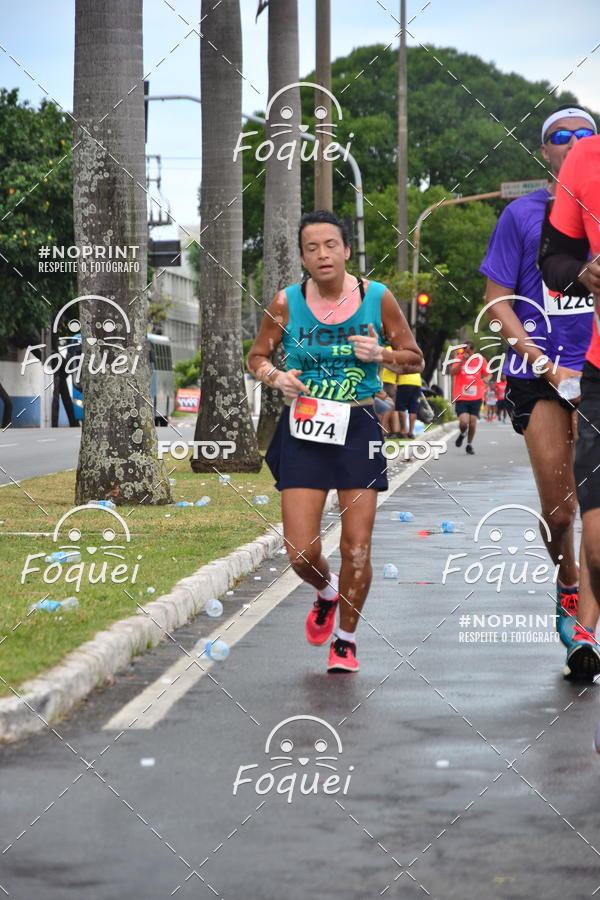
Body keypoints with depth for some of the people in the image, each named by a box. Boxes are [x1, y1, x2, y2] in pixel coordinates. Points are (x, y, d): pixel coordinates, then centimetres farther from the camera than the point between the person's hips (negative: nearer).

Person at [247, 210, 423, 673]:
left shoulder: (377, 298, -3)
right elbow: (257, 357, 11)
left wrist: (380, 353, -14)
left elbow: (415, 360, 6)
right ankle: (327, 592, 31)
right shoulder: (287, 303, -3)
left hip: (358, 427, 0)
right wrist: (277, 377, -11)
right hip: (303, 427, 0)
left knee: (357, 549, -3)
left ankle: (346, 639, 19)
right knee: (301, 553, -5)